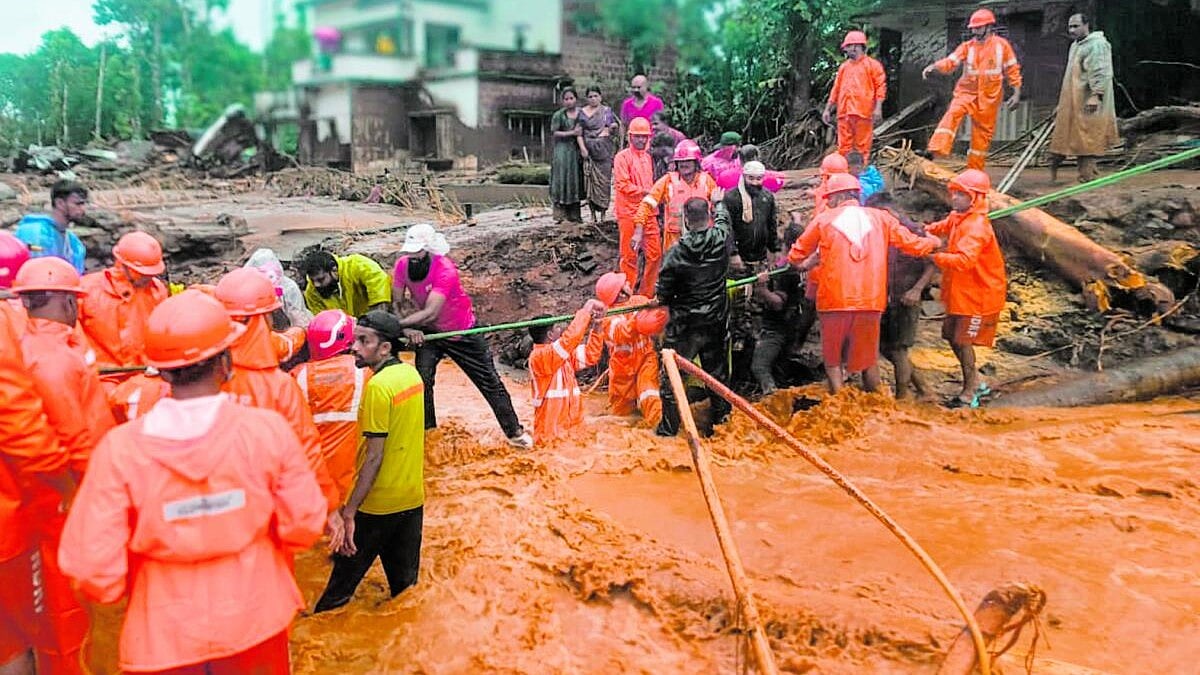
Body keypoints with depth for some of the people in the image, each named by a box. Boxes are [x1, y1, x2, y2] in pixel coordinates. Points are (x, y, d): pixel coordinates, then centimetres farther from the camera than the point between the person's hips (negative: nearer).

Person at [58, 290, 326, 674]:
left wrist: (126, 587, 5)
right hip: (256, 627, 1)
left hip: (163, 641, -1)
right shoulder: (268, 429, -18)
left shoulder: (119, 448, -19)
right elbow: (304, 525, -11)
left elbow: (91, 566, -17)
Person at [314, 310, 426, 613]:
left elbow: (374, 457, -21)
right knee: (405, 585, 16)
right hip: (413, 498, 7)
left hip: (378, 505, -7)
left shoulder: (378, 386, -19)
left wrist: (349, 512, -19)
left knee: (340, 587, 8)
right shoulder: (411, 374, 4)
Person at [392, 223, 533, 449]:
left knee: (490, 382, 3)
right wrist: (408, 329, -33)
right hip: (428, 333, 4)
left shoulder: (445, 270, -33)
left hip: (462, 332, -4)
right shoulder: (402, 265, -16)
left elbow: (430, 312, -40)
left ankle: (514, 431, 16)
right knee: (422, 380, -9)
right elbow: (397, 305, -14)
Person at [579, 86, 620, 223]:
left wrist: (614, 127, -8)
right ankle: (593, 214, -1)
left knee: (604, 180, -3)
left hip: (605, 149, 1)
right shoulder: (582, 112, 8)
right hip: (589, 149, -1)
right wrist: (582, 148, -10)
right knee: (590, 180, -6)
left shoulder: (607, 111, 13)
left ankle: (603, 213, 3)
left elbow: (615, 130, 16)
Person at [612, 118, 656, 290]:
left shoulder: (647, 157, 15)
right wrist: (643, 191, -14)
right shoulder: (623, 157, -5)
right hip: (629, 211, -6)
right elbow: (622, 184, -14)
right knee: (629, 254, 0)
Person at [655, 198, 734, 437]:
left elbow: (663, 294, -11)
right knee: (716, 369, 20)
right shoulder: (722, 240, -11)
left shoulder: (676, 253, -19)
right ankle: (721, 415, 34)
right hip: (716, 320, 4)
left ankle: (669, 427, 14)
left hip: (684, 325, -4)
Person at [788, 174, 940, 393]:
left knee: (833, 359, 10)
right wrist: (933, 241, 32)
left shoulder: (823, 220, 2)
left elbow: (796, 256, 9)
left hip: (834, 301, -2)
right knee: (869, 359, 15)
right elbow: (912, 244, 11)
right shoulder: (880, 218, 7)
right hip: (871, 301, 2)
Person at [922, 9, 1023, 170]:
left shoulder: (1002, 45, 1)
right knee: (953, 114, -29)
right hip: (967, 91, 0)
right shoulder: (967, 46, 3)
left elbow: (1012, 70, 6)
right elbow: (950, 62, -11)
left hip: (989, 97, 0)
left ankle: (975, 172, 15)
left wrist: (1016, 93, 1)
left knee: (983, 132, 5)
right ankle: (938, 149, -43)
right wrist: (934, 66, -31)